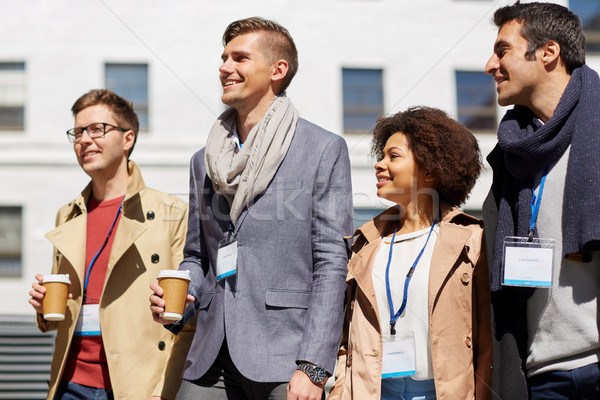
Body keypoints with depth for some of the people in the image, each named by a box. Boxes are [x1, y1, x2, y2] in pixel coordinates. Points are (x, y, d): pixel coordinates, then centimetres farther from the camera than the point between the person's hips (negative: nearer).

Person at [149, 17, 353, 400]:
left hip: (283, 360, -5)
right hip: (211, 359, 5)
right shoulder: (204, 160, 16)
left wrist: (313, 367, -13)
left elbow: (331, 262, -6)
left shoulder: (324, 149, -1)